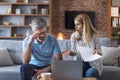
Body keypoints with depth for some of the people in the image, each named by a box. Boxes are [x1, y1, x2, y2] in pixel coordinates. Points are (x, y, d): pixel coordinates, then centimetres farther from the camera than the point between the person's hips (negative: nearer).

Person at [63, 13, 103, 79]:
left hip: (93, 65, -1)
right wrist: (70, 52, -14)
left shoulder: (94, 36, -8)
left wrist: (97, 52, -25)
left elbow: (99, 52, -1)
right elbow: (74, 52, 9)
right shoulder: (74, 36, 0)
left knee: (89, 74, -35)